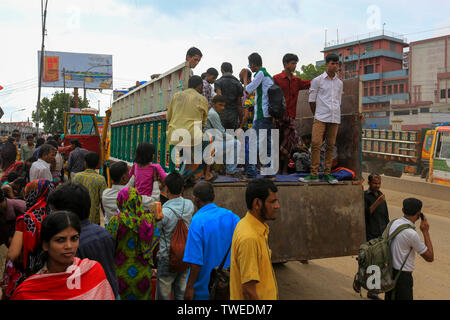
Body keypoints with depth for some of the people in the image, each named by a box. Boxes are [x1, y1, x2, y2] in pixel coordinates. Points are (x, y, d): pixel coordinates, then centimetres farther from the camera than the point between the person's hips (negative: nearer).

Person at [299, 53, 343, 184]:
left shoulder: (340, 83, 14)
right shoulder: (317, 80, 1)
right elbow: (312, 100, 4)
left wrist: (334, 114, 16)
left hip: (335, 119, 4)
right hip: (320, 118, -4)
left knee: (330, 146, 4)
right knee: (316, 144, -12)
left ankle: (327, 173, 10)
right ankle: (314, 174, -8)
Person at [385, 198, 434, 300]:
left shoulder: (394, 223, -1)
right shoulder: (412, 234, -23)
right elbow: (430, 257, -12)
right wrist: (425, 231, -10)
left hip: (389, 270, 7)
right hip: (402, 275, -7)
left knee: (389, 297, 20)